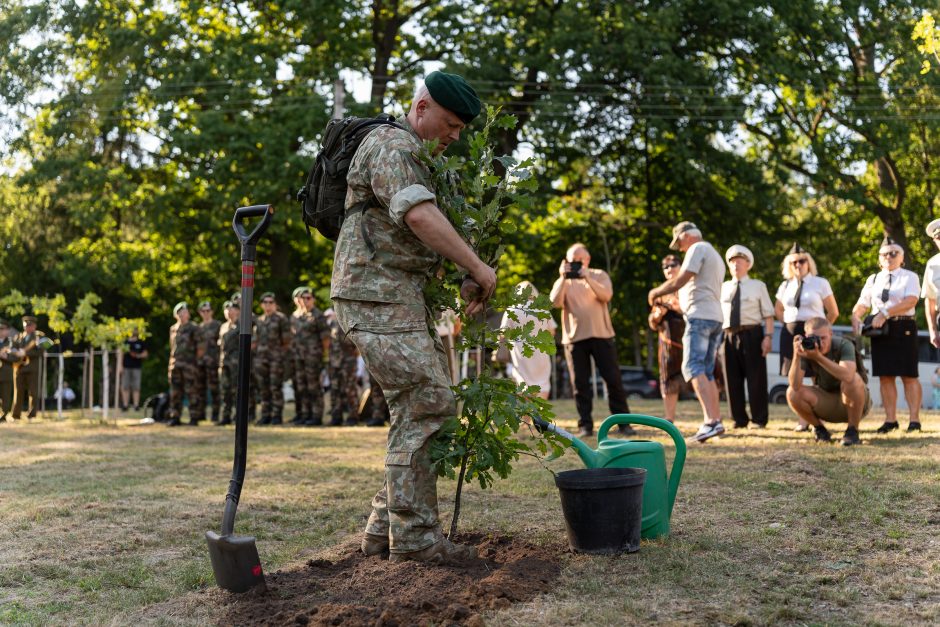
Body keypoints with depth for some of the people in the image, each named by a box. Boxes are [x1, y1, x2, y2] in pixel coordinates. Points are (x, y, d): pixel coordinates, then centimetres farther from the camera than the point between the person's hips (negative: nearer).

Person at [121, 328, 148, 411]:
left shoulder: (141, 343, 9)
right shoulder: (125, 342, 7)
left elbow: (145, 354, 11)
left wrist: (138, 356, -10)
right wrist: (121, 367, -1)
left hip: (136, 367, 0)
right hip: (126, 367, 0)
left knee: (136, 387, -1)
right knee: (125, 387, -1)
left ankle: (136, 405, 1)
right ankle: (125, 405, 3)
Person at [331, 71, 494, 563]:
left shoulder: (415, 157, 25)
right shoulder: (390, 145, -9)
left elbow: (428, 241, 23)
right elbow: (419, 215, -25)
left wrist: (465, 279, 8)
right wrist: (477, 267, -20)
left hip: (400, 298, 10)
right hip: (376, 294, -10)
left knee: (418, 411, 9)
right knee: (427, 406, -13)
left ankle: (383, 530, 13)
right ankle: (413, 536, -8)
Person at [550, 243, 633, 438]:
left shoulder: (599, 275, 8)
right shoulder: (563, 281, 10)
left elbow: (606, 295, -11)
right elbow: (555, 302, -9)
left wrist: (587, 277, -20)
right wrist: (563, 278, -16)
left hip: (601, 335, -1)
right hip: (574, 337, 1)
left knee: (613, 379, -1)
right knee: (580, 383, 0)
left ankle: (623, 423, 6)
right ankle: (585, 426, 6)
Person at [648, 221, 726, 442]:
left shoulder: (698, 248, -3)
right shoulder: (716, 256, 26)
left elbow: (679, 281, -12)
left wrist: (656, 292, 2)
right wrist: (674, 304, 32)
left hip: (700, 316, -10)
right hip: (715, 317, 10)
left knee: (693, 368, -17)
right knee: (707, 372, 10)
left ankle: (710, 420, -29)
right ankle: (716, 420, 4)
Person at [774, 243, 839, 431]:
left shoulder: (820, 283, 2)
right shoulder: (785, 286, 13)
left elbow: (833, 312, 5)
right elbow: (778, 310, 25)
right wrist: (790, 324, 12)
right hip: (790, 334, 4)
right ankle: (802, 420, 9)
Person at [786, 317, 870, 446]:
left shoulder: (843, 345, -23)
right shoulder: (806, 348, -16)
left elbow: (848, 376, -44)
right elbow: (795, 386, -28)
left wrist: (818, 357, -49)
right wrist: (796, 356, -41)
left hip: (856, 403, -3)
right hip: (825, 402, 3)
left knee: (853, 379, -34)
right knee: (792, 393, -21)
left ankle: (852, 431, -15)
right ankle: (820, 429, 5)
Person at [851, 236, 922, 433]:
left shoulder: (910, 277, 3)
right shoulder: (873, 280, 17)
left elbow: (910, 301, -14)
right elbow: (861, 305, 14)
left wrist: (885, 314, -24)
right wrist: (855, 318, -9)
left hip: (903, 328, -4)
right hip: (879, 329, 4)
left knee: (909, 376, -3)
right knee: (885, 376, 3)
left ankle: (914, 419, 0)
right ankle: (890, 419, 9)